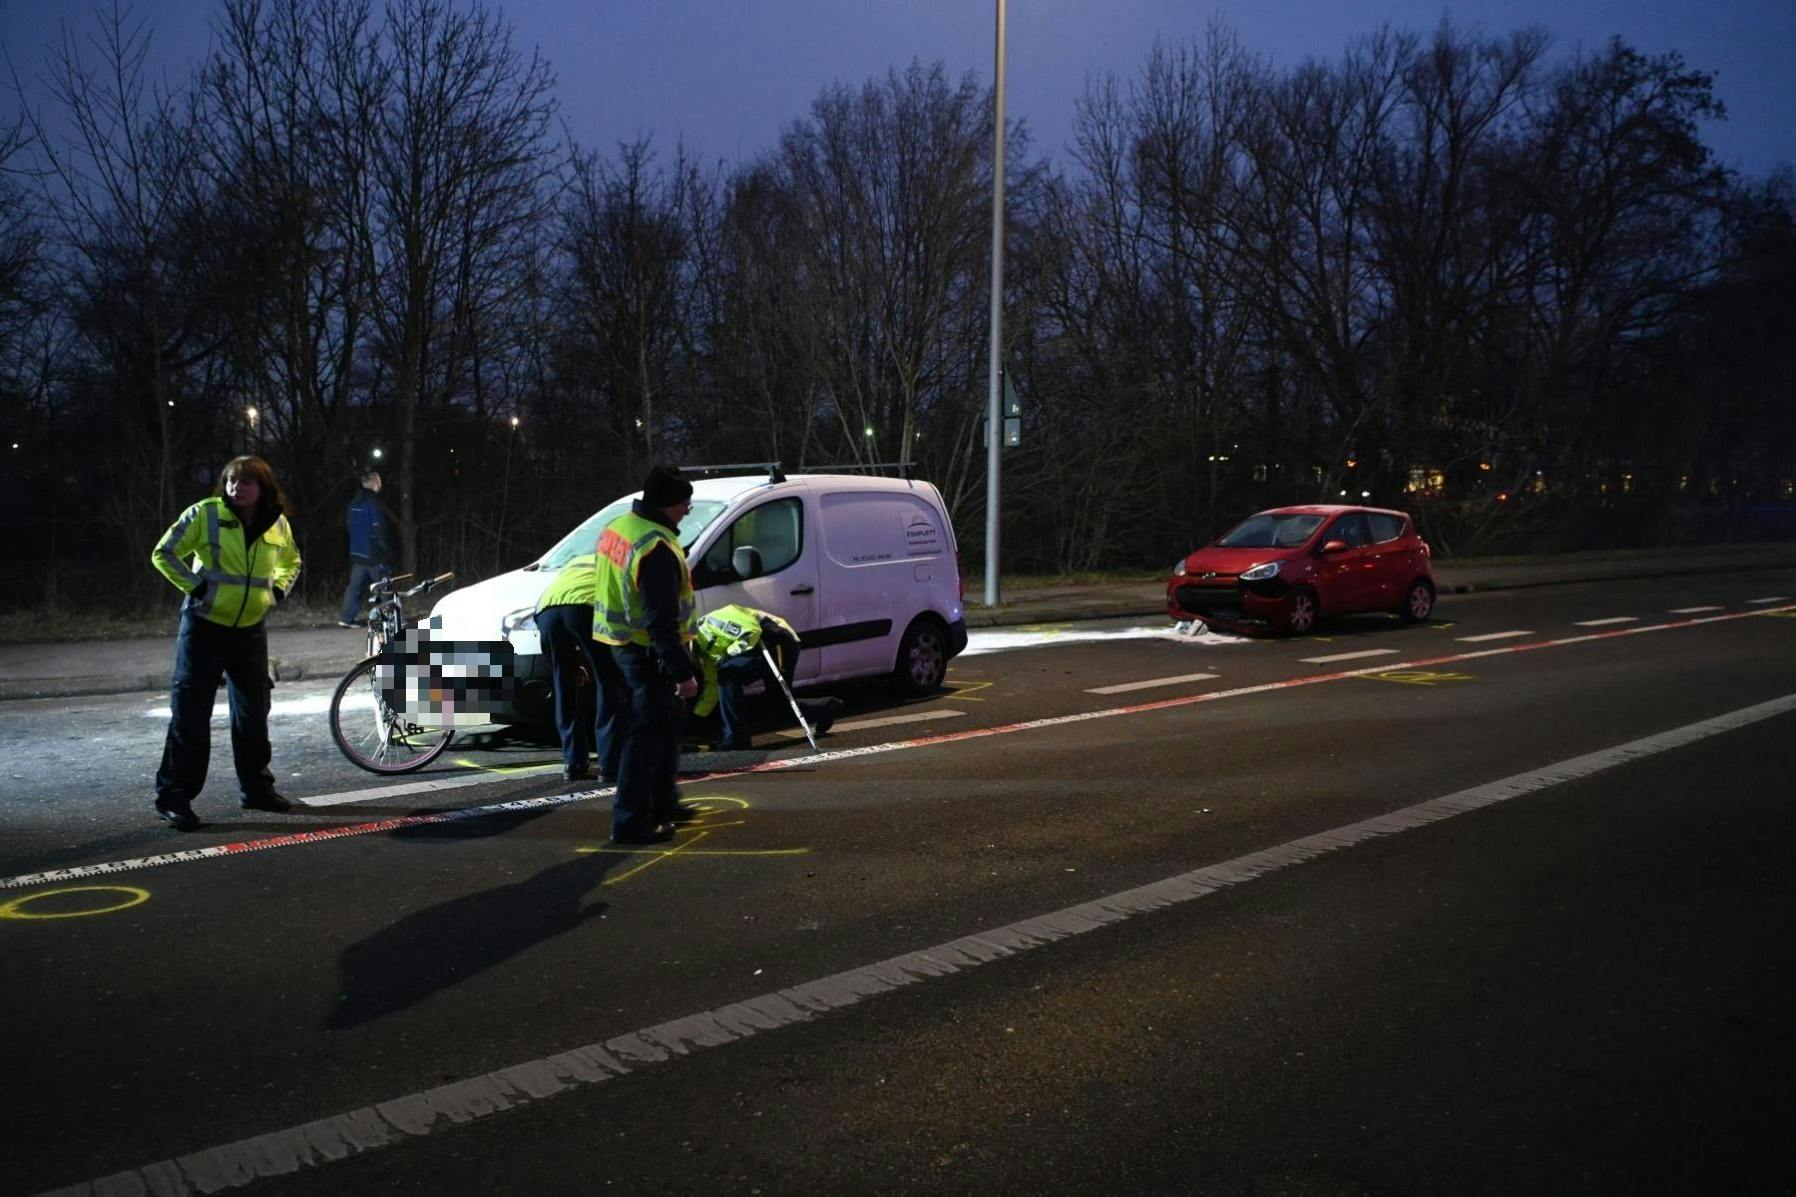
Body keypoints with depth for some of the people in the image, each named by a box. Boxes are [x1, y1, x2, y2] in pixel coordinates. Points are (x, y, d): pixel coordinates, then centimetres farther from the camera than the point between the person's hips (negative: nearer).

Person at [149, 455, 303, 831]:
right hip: (204, 626, -5)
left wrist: (277, 590, 7)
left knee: (254, 712, 12)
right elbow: (164, 554, -5)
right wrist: (196, 586, -13)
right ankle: (173, 796, 2)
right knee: (190, 714, -5)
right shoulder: (204, 513, -10)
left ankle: (256, 788, 26)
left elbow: (290, 560, 23)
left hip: (251, 629, 5)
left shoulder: (277, 523, 3)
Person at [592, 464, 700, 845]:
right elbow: (662, 621, -26)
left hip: (619, 641, 10)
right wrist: (682, 671, -22)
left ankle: (663, 802, 34)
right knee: (646, 735, -3)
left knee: (669, 722, 23)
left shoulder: (616, 528, 8)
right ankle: (631, 821, 3)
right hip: (647, 652, -10)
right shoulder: (656, 548, -24)